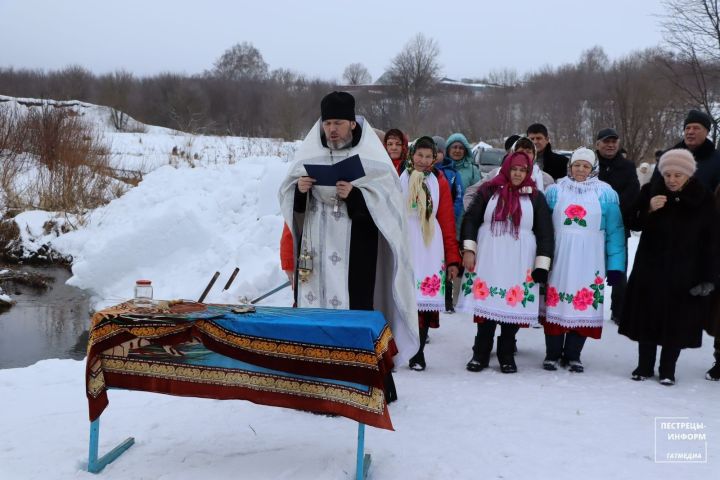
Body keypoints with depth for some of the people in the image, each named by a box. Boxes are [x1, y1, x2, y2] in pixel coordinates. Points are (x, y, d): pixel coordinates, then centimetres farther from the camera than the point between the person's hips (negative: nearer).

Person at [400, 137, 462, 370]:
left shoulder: (439, 182, 8)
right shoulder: (398, 178, 5)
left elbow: (448, 221, 7)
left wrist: (453, 258, 4)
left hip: (430, 250, 1)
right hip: (403, 247, -1)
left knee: (426, 300, 1)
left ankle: (418, 354, 12)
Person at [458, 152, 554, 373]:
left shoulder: (536, 197, 6)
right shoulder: (489, 191, 5)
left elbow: (545, 232, 5)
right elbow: (470, 220, 6)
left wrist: (542, 264, -1)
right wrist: (469, 249, -3)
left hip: (519, 264, 0)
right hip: (488, 261, 0)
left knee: (513, 307, 1)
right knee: (486, 305, 1)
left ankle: (506, 355, 16)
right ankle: (481, 354, 13)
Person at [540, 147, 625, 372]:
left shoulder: (605, 194, 4)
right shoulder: (555, 191, 7)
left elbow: (615, 231, 3)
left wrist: (615, 265, -2)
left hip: (588, 263, 0)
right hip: (558, 259, 1)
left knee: (584, 306, 3)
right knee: (556, 304, 2)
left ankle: (573, 355, 16)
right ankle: (552, 354, 14)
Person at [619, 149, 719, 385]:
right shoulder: (651, 191, -1)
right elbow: (635, 224, 3)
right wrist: (649, 210, -17)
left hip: (684, 273, -1)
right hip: (650, 268, 2)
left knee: (677, 321, 3)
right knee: (647, 317, 6)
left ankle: (668, 370, 18)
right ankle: (644, 366, 20)